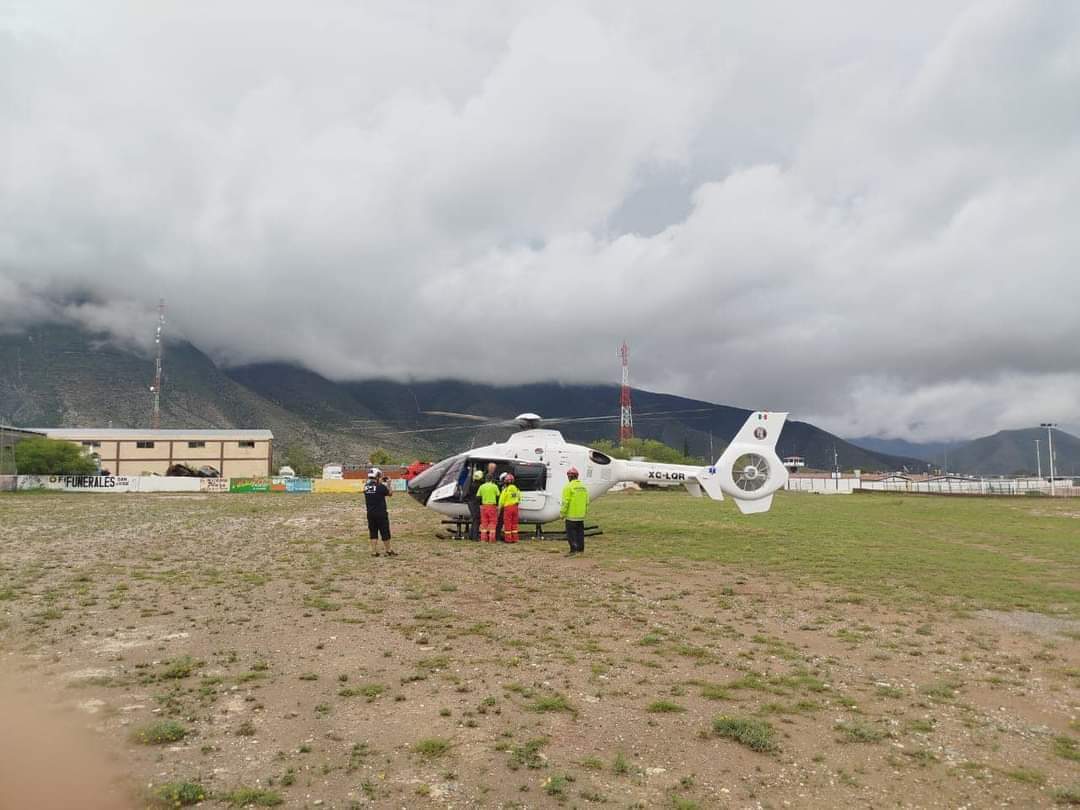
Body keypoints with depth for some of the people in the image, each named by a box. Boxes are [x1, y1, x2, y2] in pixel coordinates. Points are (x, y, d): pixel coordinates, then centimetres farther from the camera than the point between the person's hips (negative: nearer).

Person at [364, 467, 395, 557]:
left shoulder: (366, 486, 0)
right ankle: (388, 551, 17)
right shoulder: (381, 486, -16)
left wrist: (380, 483, 16)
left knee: (373, 532, 11)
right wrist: (388, 484, 8)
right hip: (381, 513, -5)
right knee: (385, 533, 7)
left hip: (370, 513, 5)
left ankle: (374, 551, 12)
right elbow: (390, 493, -1)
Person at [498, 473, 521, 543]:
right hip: (515, 507, 5)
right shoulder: (516, 489, 6)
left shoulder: (505, 490, -11)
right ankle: (514, 538, 13)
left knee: (507, 523, 2)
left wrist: (499, 508, 5)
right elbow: (519, 498, 12)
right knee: (514, 523, 12)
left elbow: (501, 501, -6)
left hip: (508, 507, -5)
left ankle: (508, 539, 2)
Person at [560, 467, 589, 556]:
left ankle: (573, 550, -5)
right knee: (580, 532, 13)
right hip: (581, 515, 7)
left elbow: (565, 502, -16)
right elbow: (587, 502, 14)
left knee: (571, 533, -2)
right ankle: (581, 549, 17)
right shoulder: (583, 487, 10)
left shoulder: (568, 487, -13)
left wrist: (562, 514, -9)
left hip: (571, 515, -7)